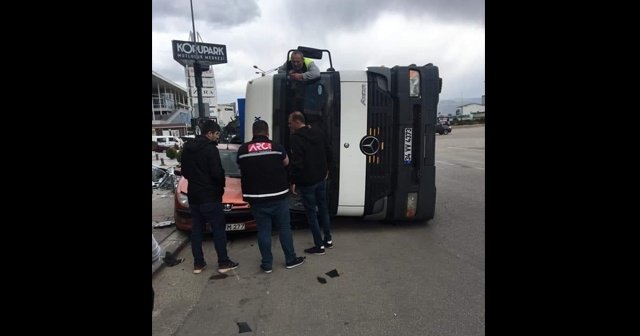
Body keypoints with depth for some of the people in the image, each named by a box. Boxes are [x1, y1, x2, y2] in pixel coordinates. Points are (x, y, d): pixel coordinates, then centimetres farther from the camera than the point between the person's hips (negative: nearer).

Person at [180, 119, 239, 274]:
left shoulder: (187, 147, 10)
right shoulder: (210, 148, -15)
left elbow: (184, 171, 16)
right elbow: (217, 173, -19)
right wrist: (221, 186, 0)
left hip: (193, 195, 8)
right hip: (209, 196, -8)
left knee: (196, 230, 12)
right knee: (219, 229, 1)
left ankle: (198, 263, 18)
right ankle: (223, 263, 5)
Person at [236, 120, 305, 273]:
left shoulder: (243, 149, -2)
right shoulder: (277, 147, -6)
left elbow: (241, 168, 13)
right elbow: (286, 162, 11)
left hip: (256, 197, 1)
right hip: (278, 195, -1)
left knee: (263, 230, 9)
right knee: (284, 227, 11)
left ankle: (267, 264, 15)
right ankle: (290, 259, 21)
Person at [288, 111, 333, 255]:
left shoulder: (297, 137, -18)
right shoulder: (318, 132, 6)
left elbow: (297, 162, -22)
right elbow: (329, 154, 11)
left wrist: (293, 181, -12)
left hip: (307, 181, -8)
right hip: (321, 178, 8)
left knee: (311, 213, 3)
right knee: (323, 208, 19)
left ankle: (319, 246, 10)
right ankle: (328, 240, 29)